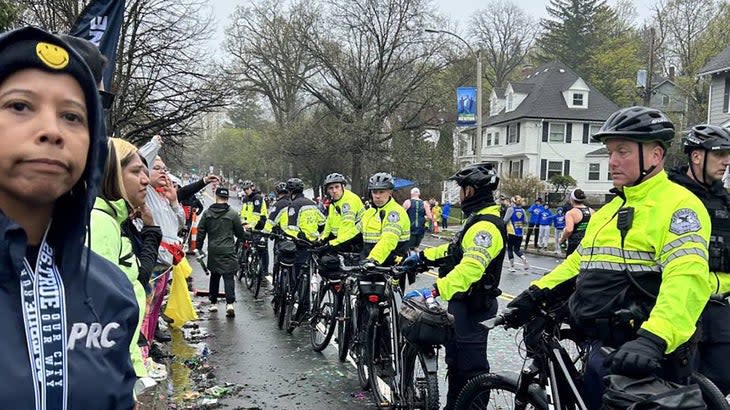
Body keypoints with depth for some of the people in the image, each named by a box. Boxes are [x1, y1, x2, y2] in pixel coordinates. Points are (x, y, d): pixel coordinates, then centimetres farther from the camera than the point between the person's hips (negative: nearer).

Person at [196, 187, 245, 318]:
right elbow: (240, 233, 2)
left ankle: (213, 303, 22)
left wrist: (199, 247, 15)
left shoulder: (207, 213, 2)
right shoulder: (233, 214, -6)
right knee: (228, 277, -5)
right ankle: (230, 303, -18)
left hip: (213, 251, 3)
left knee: (214, 276, 17)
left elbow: (200, 231, 5)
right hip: (228, 250, -3)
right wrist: (242, 240, 25)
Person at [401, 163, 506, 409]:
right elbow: (457, 249, 26)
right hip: (463, 302, 11)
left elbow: (470, 268, -36)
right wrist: (422, 256, 28)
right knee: (455, 360, 22)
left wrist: (434, 291, -42)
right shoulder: (478, 219, 11)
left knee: (472, 365, -1)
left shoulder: (486, 225, -24)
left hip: (473, 307, -11)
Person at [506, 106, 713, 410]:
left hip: (643, 359, -8)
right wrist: (536, 295, 9)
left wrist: (653, 340, -39)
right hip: (601, 352, 9)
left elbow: (687, 279, -26)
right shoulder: (609, 210, 18)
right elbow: (579, 262, 23)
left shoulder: (678, 205, -12)